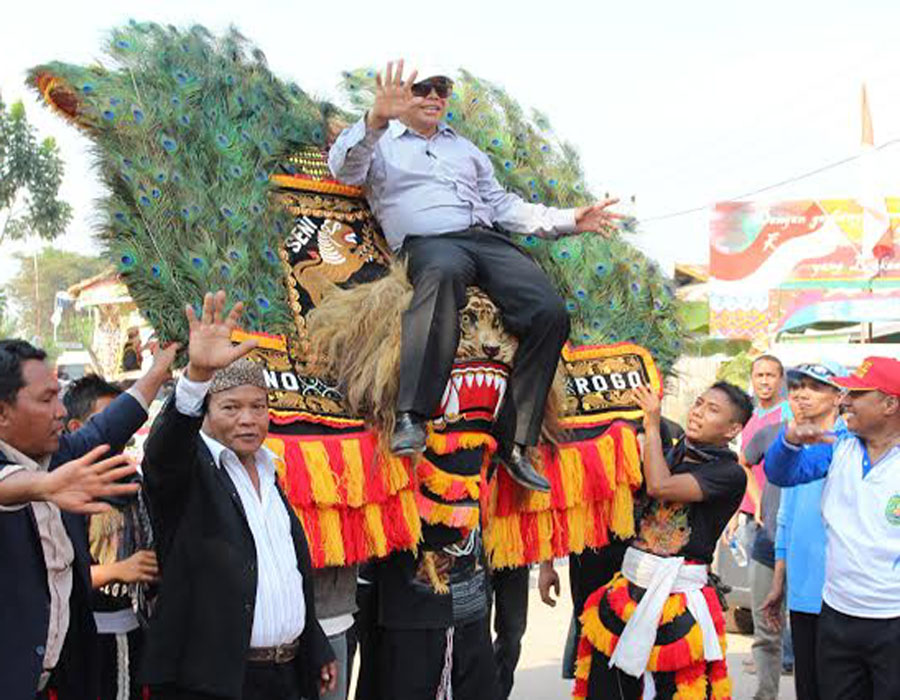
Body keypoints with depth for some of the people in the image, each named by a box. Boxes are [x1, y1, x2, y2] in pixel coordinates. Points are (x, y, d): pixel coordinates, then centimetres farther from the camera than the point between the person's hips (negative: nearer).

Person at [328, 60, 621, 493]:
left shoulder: (464, 148, 35)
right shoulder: (382, 144, 19)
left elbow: (502, 205, 32)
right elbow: (343, 168, -4)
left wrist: (568, 221, 20)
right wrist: (375, 120, -23)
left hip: (487, 239, 6)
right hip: (428, 242, -5)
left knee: (550, 312, -22)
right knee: (445, 271, -44)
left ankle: (514, 440, -17)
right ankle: (411, 417, -47)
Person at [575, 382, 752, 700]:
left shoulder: (731, 474, -6)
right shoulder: (668, 455, 12)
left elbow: (660, 486, -18)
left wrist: (652, 425, -8)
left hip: (679, 602, -5)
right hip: (628, 587, 5)